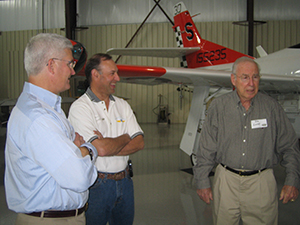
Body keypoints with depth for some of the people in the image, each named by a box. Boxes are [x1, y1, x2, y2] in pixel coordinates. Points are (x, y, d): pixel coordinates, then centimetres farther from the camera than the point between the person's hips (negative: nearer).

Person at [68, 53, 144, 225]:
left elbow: (139, 142, 0)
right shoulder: (80, 108, -12)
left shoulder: (122, 105, 8)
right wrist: (125, 138, -4)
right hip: (96, 184, -6)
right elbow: (101, 149, -23)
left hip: (124, 181, 6)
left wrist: (109, 147, -15)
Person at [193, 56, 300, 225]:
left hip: (261, 183, 0)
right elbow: (206, 149, 2)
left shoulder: (271, 107, -1)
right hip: (227, 181, 1)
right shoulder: (218, 107, -2)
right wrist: (202, 182, 1)